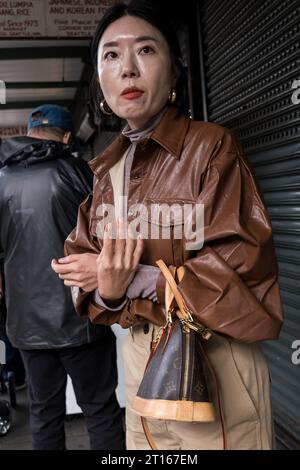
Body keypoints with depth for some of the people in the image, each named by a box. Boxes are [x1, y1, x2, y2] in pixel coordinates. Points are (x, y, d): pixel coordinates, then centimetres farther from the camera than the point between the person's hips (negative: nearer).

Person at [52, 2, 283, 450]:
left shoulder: (212, 146, -12)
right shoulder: (107, 169, 7)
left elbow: (242, 267, -19)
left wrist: (137, 279, -19)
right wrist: (107, 292, -16)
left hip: (213, 357, -6)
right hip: (140, 357, 6)